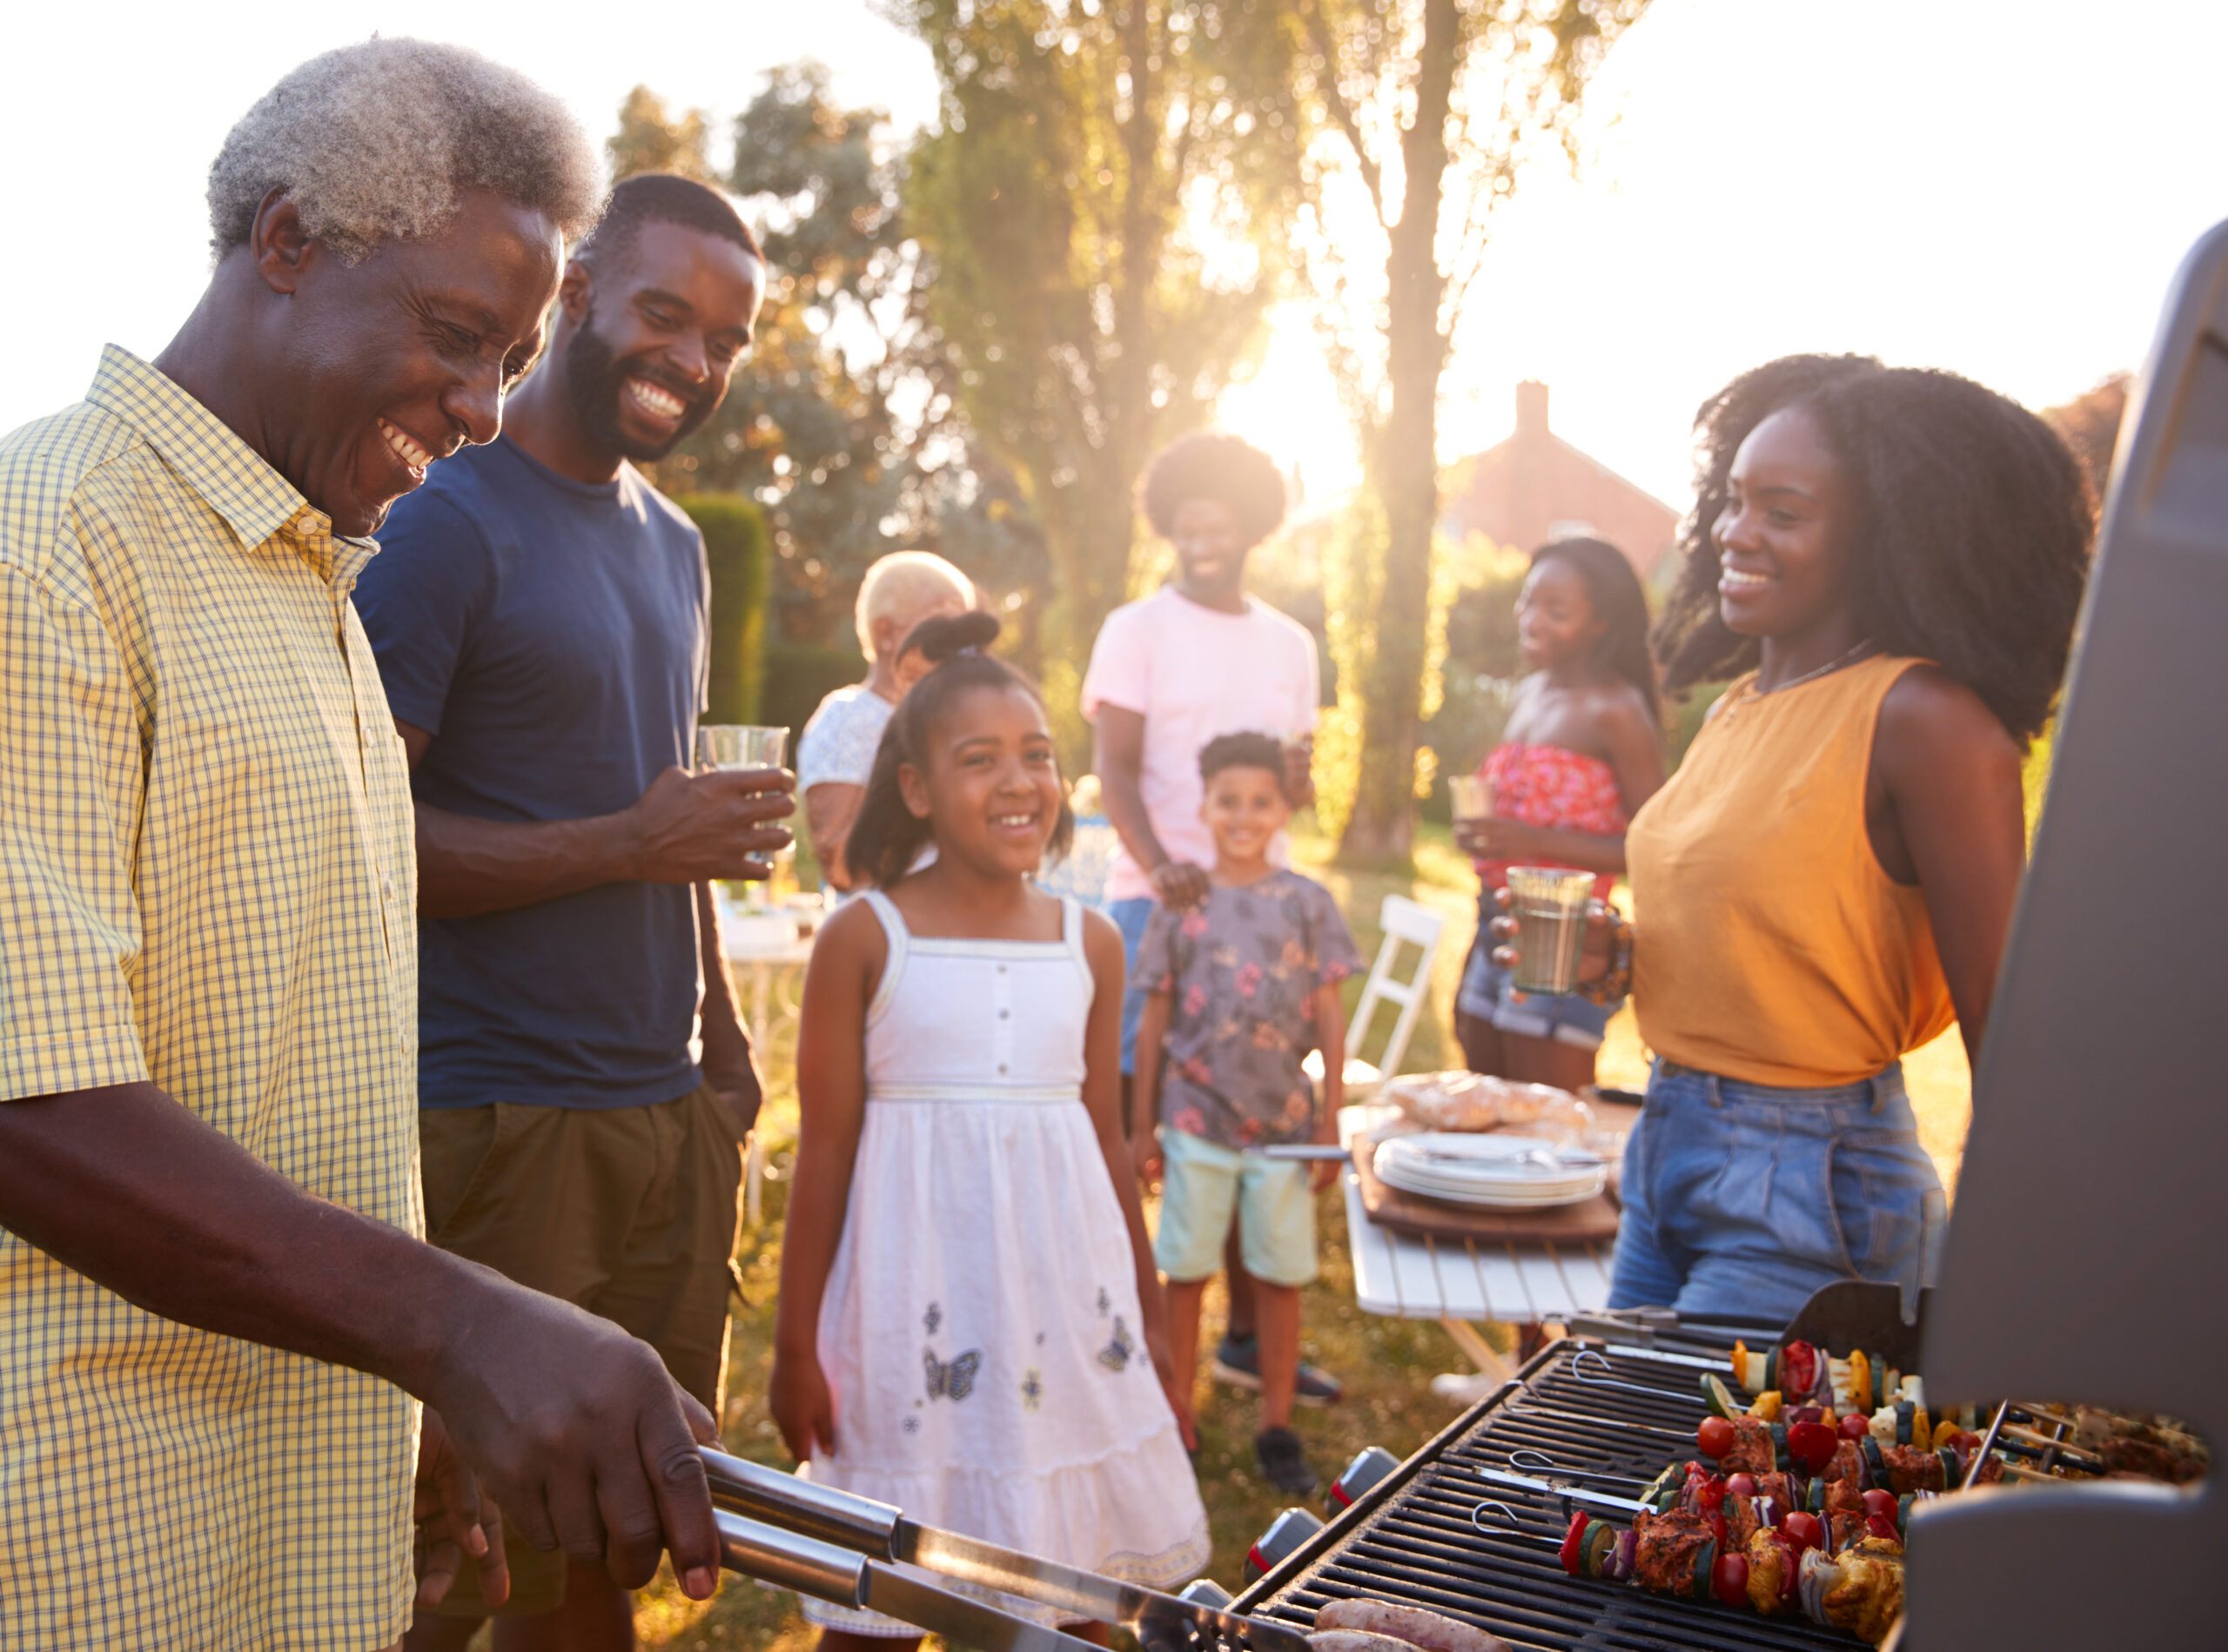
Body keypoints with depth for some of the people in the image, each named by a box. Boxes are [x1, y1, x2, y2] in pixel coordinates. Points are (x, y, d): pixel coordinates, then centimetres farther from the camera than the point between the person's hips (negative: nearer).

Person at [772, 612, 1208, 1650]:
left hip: (1066, 1294, 3)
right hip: (915, 1301, -3)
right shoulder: (864, 939, -6)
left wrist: (1150, 1316, 16)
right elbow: (824, 1153, -3)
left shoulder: (1089, 943, 4)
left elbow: (1107, 1139, 12)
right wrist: (795, 1346, -2)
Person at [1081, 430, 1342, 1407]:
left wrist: (1298, 777, -3)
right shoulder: (1137, 631, 1)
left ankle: (1247, 1335, 21)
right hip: (1157, 896, -5)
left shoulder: (1290, 643, 16)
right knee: (1134, 1116, -6)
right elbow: (1115, 769, -9)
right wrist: (1160, 865, -26)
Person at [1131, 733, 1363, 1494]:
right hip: (1197, 1118, 0)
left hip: (1284, 1121, 1)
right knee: (1186, 1273, 7)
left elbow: (1329, 1017, 4)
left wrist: (1331, 1121, 1)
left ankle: (1277, 1426, 23)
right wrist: (1141, 1128, 4)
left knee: (1281, 1275, 9)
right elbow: (1153, 1021, 4)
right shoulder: (1180, 905, 0)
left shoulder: (1308, 903, 1)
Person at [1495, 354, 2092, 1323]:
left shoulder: (1925, 723, -16)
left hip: (1813, 1189, -8)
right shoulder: (1737, 706, 8)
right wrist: (1615, 957, 1)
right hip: (1664, 1152, 8)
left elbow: (2004, 1035, -16)